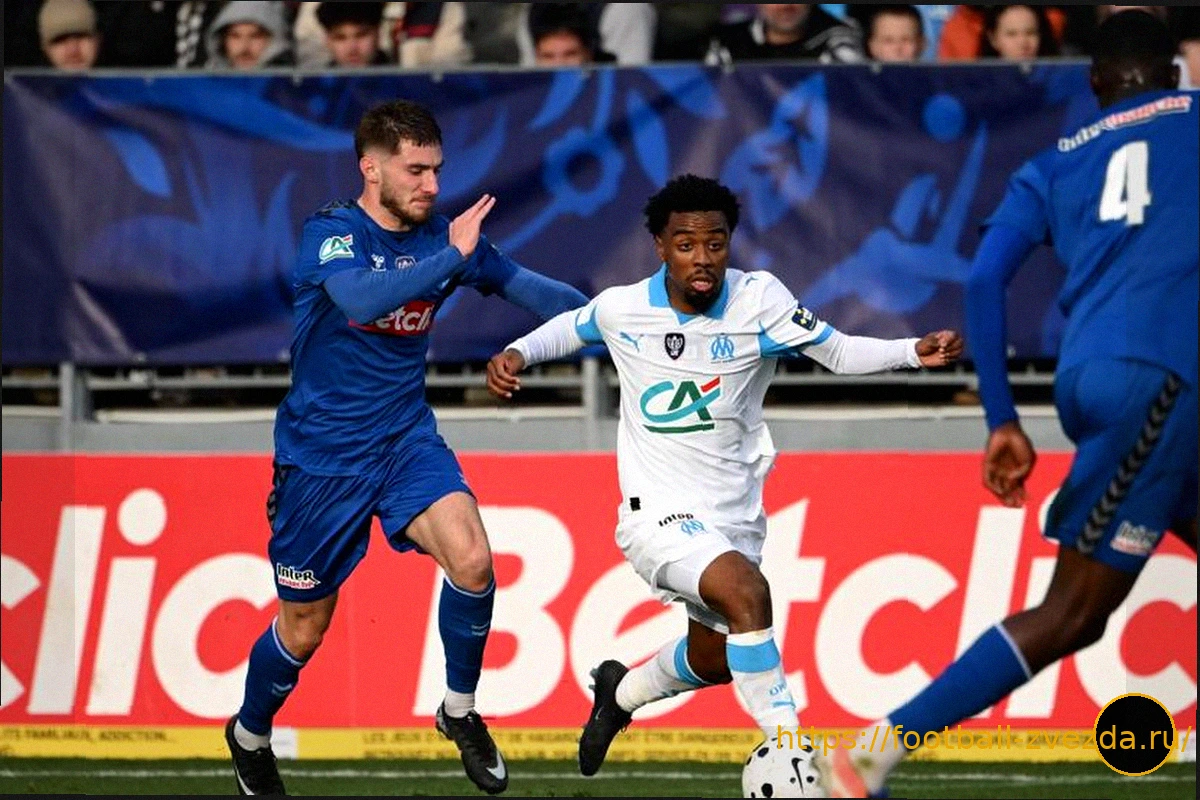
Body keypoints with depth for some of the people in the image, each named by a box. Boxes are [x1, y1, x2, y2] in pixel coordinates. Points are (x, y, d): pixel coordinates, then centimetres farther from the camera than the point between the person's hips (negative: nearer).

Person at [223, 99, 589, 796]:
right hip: (322, 456, -3)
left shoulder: (443, 235, 1)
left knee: (472, 559, -24)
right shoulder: (331, 233, -14)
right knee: (304, 629, 7)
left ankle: (461, 711, -1)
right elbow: (362, 298, -34)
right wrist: (452, 256, -36)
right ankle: (250, 735, 38)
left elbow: (531, 291, 7)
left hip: (407, 439, 3)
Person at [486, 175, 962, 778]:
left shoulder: (758, 300, -11)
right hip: (660, 514, -4)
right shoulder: (621, 309, -9)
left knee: (713, 660, 21)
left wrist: (917, 351, -22)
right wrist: (517, 353, -5)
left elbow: (839, 352, -7)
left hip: (736, 513, 4)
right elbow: (571, 328, 13)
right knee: (746, 591, -32)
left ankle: (622, 693, 54)